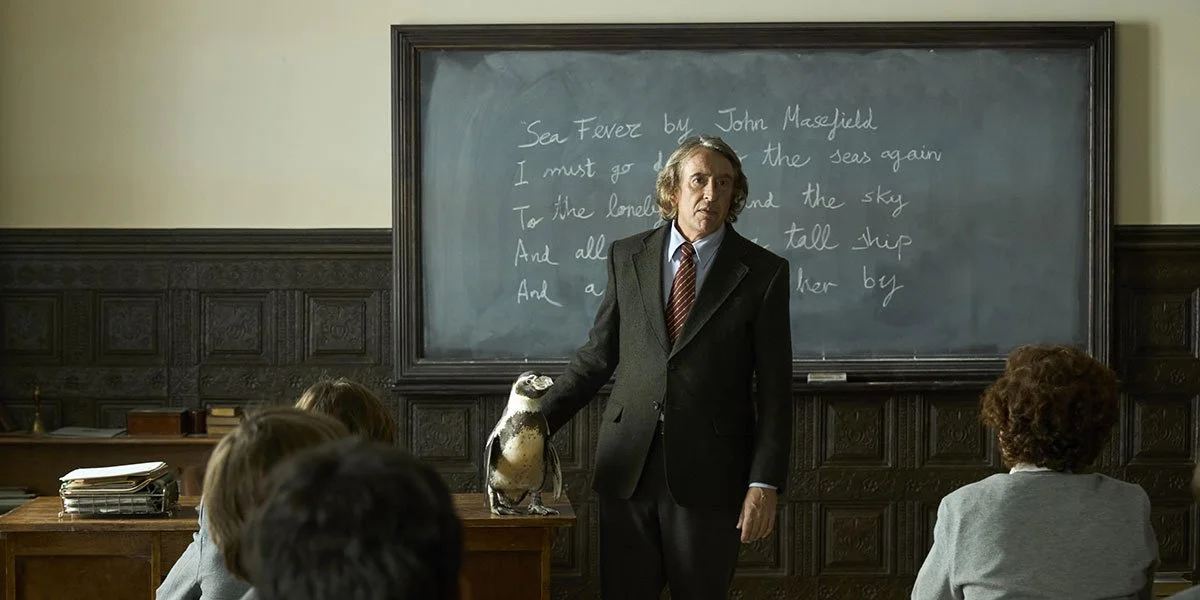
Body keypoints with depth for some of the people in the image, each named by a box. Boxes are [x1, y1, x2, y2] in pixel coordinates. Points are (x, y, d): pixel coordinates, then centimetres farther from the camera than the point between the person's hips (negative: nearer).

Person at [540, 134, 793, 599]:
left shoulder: (764, 273, -1)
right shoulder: (627, 257, 7)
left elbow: (774, 388, -3)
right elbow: (596, 357, 11)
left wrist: (765, 483, -9)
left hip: (708, 474, -2)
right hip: (627, 466, 2)